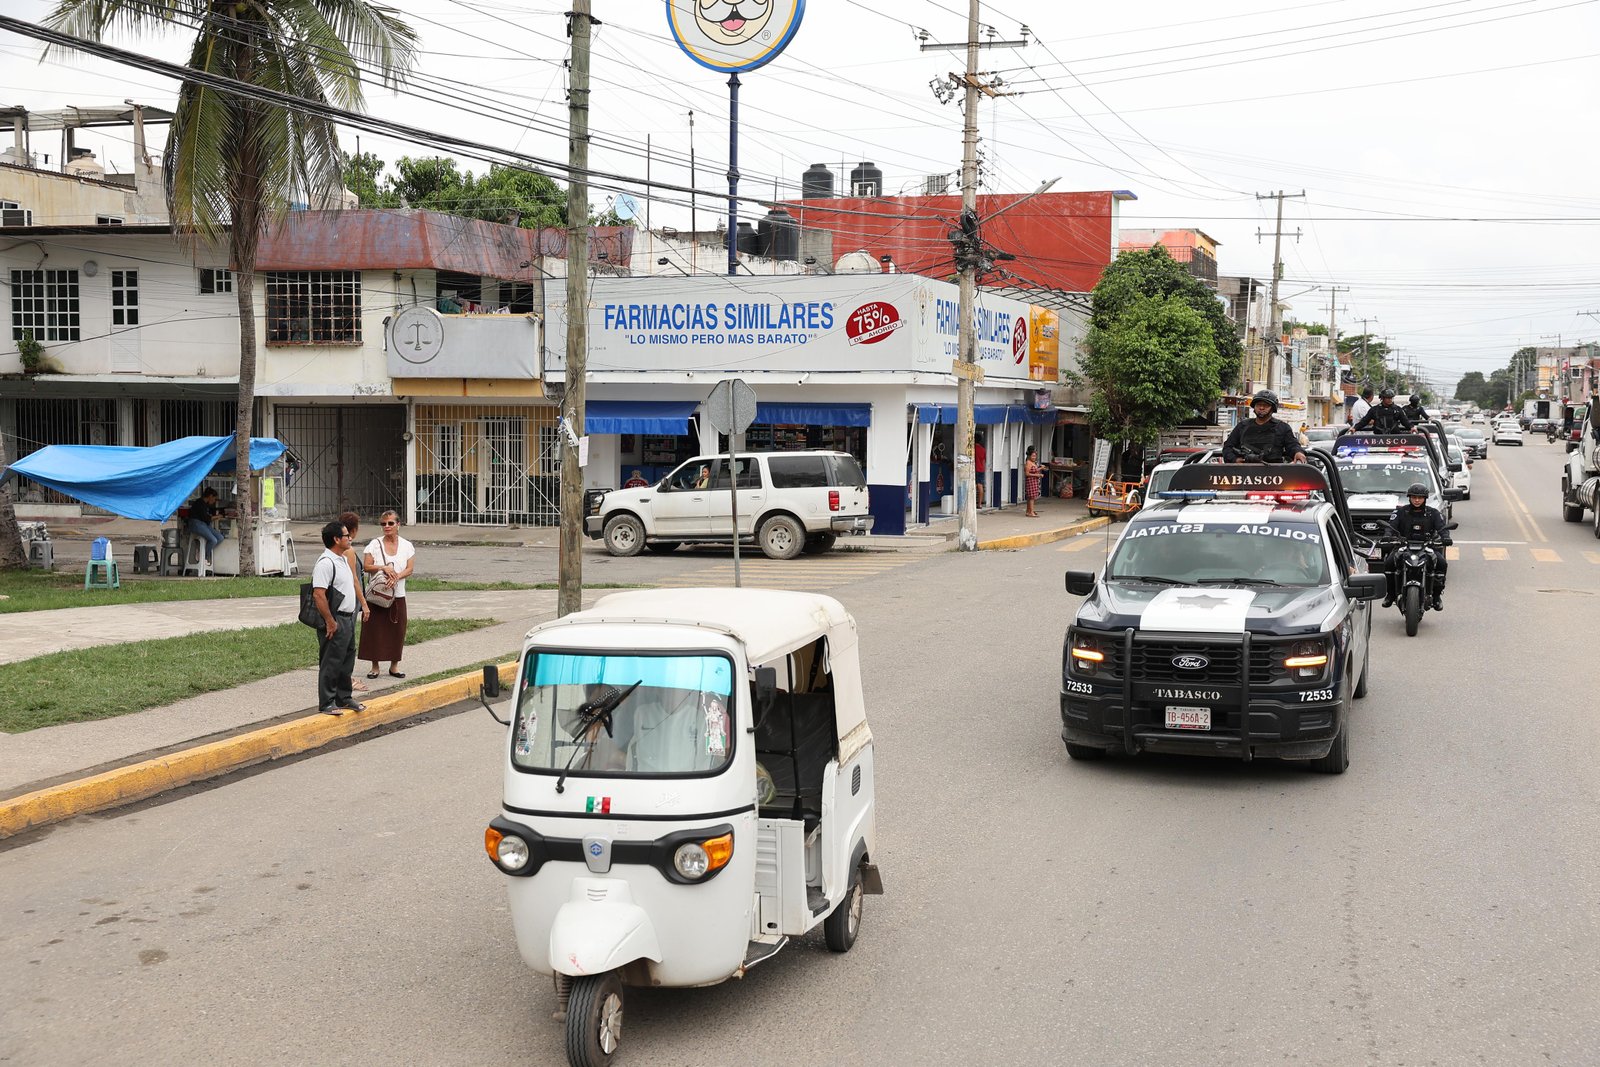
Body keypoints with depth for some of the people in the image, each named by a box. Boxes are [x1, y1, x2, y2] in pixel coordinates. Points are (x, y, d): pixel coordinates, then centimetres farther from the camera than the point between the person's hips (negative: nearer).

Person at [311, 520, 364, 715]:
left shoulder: (342, 559, 14)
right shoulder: (325, 562, -19)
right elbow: (319, 594, -24)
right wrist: (330, 622, -23)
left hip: (347, 618, 10)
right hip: (335, 621, -10)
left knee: (347, 661, 17)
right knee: (331, 663, -3)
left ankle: (344, 698, 28)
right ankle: (326, 704, 4)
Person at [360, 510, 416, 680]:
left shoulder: (406, 546, 5)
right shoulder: (374, 544, 0)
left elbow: (410, 569, -1)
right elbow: (367, 567, -4)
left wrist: (397, 576, -20)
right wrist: (383, 568, -20)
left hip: (398, 595, 2)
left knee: (397, 630, 4)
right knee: (375, 629, -1)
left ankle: (394, 666, 16)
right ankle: (374, 666, 8)